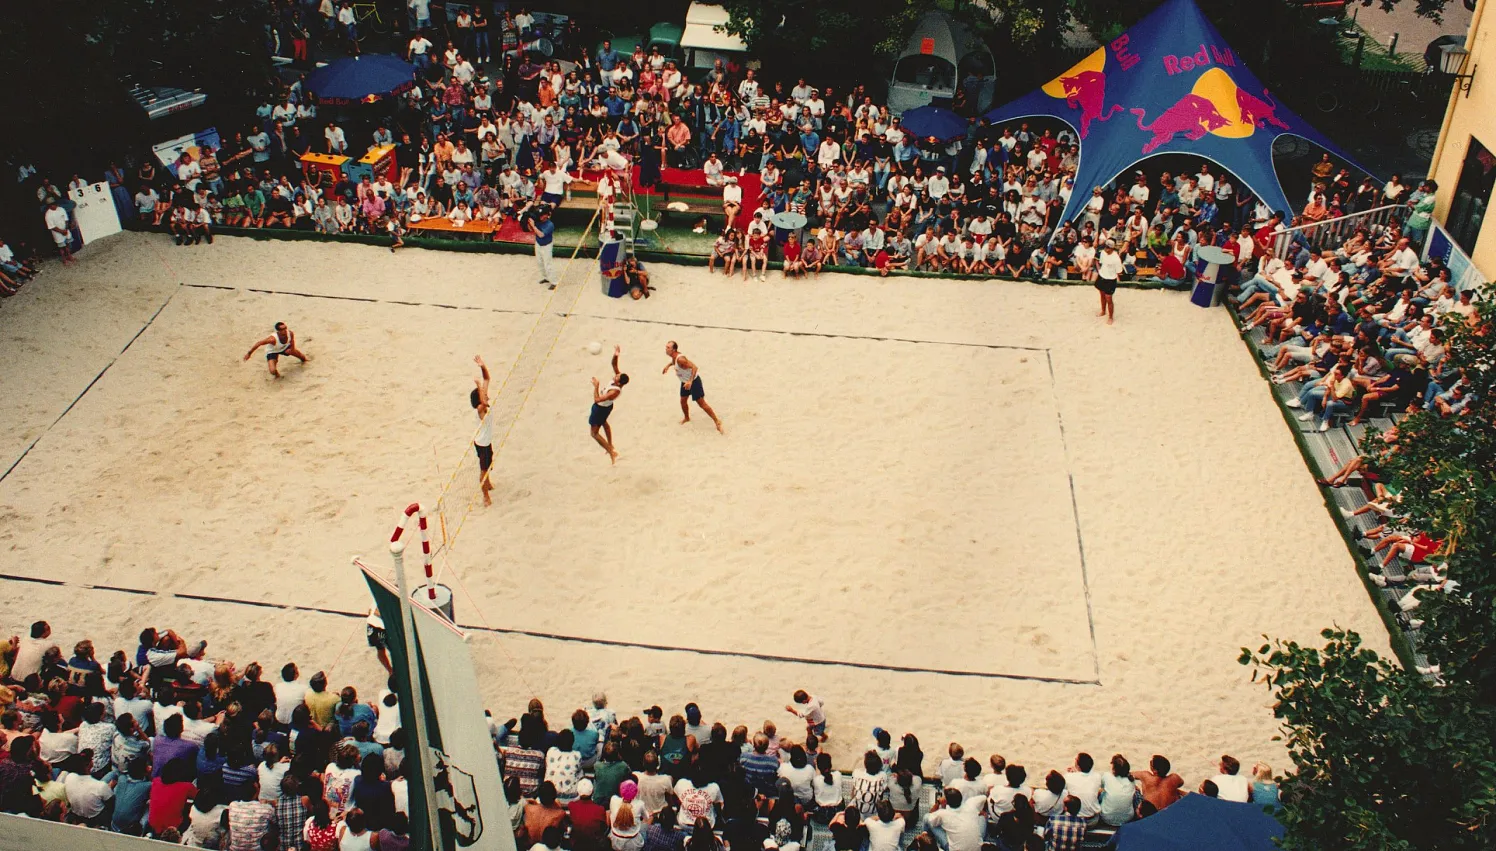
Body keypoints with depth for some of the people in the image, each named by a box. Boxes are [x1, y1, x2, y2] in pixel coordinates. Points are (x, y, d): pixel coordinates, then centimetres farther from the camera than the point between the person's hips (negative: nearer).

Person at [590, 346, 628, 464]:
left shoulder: (614, 392, -43)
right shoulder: (618, 380, -23)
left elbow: (597, 399, -45)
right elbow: (614, 364, -18)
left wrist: (596, 386, -35)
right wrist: (615, 356, -37)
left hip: (601, 409, -9)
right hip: (605, 406, 9)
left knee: (594, 433, 6)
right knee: (604, 423, 35)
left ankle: (612, 453, 6)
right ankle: (610, 446, 52)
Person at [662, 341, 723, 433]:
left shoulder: (680, 359, -33)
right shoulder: (674, 356, -5)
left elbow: (694, 367, -37)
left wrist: (690, 381, -44)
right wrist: (668, 365, 7)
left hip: (693, 381, -9)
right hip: (685, 381, 9)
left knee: (701, 403, -6)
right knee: (683, 401, 18)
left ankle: (717, 421, 2)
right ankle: (686, 418, 43)